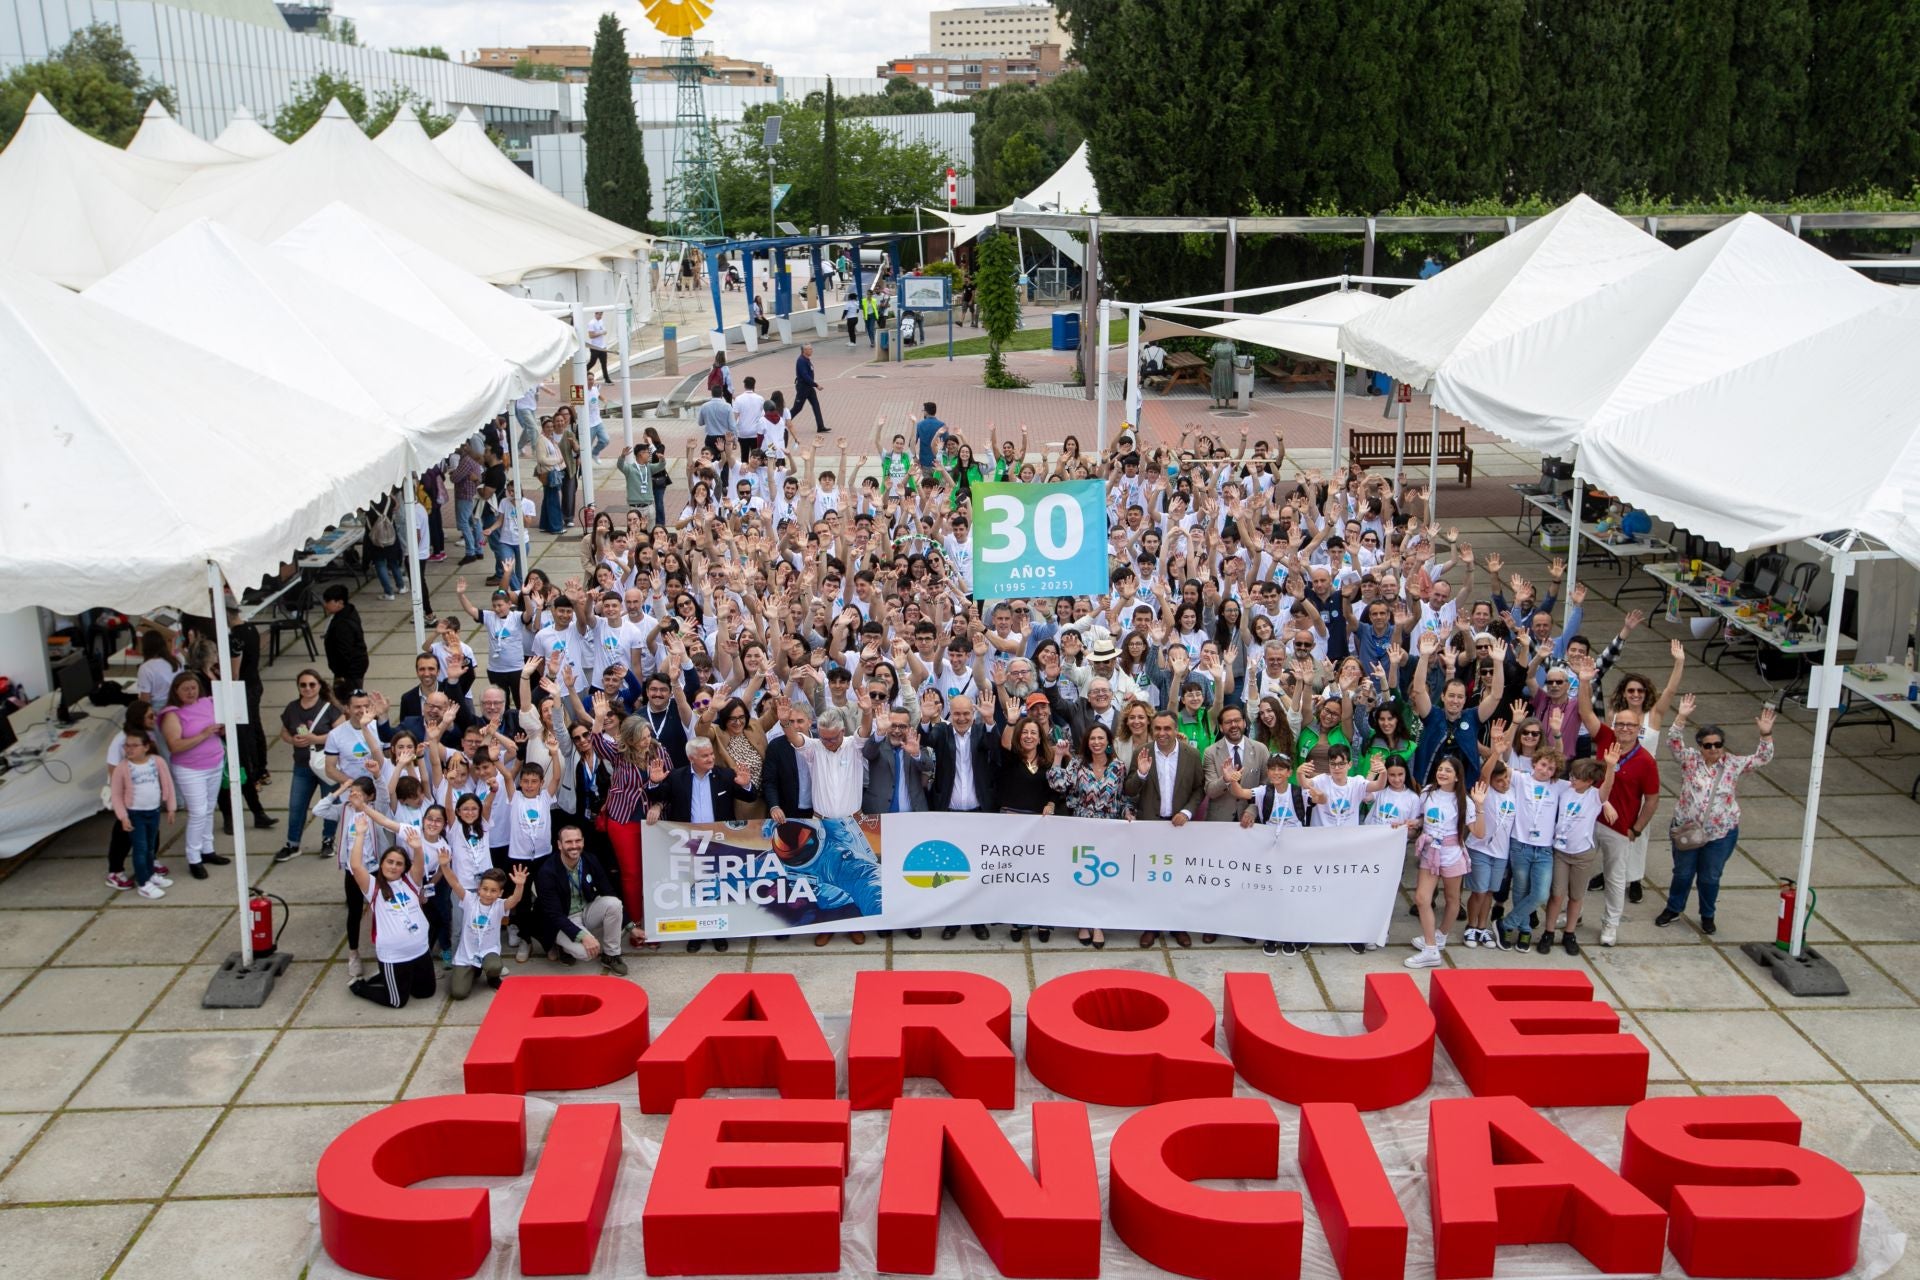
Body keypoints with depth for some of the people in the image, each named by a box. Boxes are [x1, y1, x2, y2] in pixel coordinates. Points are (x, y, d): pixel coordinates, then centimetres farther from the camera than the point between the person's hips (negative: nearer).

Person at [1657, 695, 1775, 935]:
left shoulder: (1734, 765, -3)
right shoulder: (1690, 760, -6)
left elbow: (1762, 758, -7)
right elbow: (1673, 742, -18)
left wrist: (1766, 734, -23)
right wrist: (1681, 717, -31)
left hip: (1721, 834, 0)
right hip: (1687, 830, 0)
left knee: (1710, 877, 13)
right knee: (1683, 873, 16)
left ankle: (1707, 915, 34)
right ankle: (1674, 908, 36)